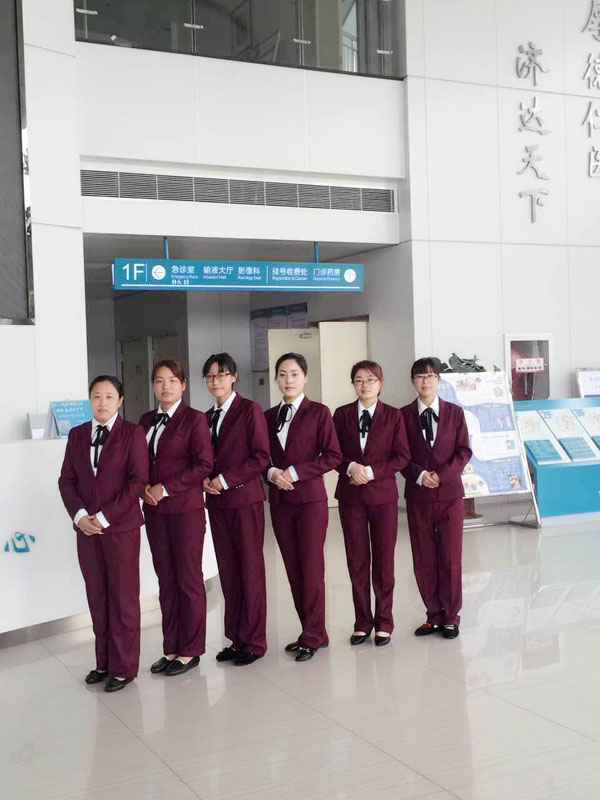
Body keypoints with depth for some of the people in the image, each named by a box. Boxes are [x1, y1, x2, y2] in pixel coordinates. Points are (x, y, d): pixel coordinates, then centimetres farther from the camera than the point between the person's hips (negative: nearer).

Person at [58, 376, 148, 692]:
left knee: (123, 598, 1)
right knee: (97, 598, 9)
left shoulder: (132, 433, -3)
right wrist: (79, 516, -7)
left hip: (121, 527, -4)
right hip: (86, 528, 4)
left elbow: (138, 480, -10)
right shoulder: (77, 435, 11)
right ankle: (104, 662, 20)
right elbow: (67, 480, 10)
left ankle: (123, 668, 11)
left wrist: (104, 517, -14)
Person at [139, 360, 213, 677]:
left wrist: (165, 488, -15)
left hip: (186, 510, -6)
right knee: (166, 581, 10)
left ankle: (189, 651, 11)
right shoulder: (146, 420, 12)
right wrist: (144, 488, -4)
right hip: (154, 510, 6)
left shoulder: (194, 419, -6)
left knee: (188, 580, 2)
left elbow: (204, 465, -12)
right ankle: (171, 648, 19)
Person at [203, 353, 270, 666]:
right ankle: (235, 638, 16)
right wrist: (205, 480, -1)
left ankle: (253, 642, 7)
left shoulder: (249, 410, -5)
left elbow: (261, 456, -11)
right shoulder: (207, 416, 15)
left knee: (250, 571, -1)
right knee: (227, 573, 9)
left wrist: (225, 480, -15)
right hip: (217, 502, 6)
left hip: (244, 499, -6)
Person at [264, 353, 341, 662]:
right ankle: (312, 632, 16)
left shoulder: (318, 412, -2)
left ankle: (312, 636, 4)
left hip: (310, 497, -5)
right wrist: (271, 472, -6)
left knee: (311, 567, -4)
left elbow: (333, 456, -7)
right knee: (293, 569, 7)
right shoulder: (269, 416, 11)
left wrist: (296, 472, -14)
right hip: (279, 500, 5)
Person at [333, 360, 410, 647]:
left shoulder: (393, 416, 2)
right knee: (357, 561, 5)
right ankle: (362, 622, 15)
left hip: (383, 494, -1)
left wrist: (371, 471, -14)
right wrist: (351, 467, -14)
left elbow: (402, 456, -3)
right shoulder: (342, 414, 6)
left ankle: (384, 622, 14)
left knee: (383, 559, 3)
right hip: (350, 495, 1)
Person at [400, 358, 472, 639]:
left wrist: (441, 475, -10)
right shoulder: (404, 415, 4)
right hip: (418, 496, 0)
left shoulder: (454, 412, 6)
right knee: (424, 560, 4)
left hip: (449, 493, 0)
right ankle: (434, 615, 15)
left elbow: (464, 451, 2)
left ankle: (450, 617, 13)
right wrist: (419, 475, -13)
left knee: (451, 558, 1)